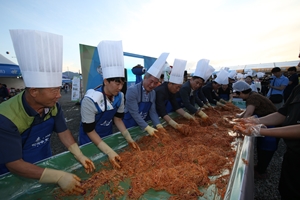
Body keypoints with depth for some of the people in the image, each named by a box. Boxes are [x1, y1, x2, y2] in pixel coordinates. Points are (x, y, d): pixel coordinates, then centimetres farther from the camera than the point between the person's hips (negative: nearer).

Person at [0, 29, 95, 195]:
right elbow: (14, 164, -28)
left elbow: (63, 132, -8)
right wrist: (59, 177, -36)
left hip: (46, 162, 4)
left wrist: (80, 157, -17)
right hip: (15, 175, -4)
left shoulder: (53, 106, -18)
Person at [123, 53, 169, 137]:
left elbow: (152, 111, -3)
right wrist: (147, 128, -28)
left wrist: (158, 125, -17)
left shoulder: (153, 93, -3)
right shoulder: (132, 90, -22)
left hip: (144, 124, 6)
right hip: (130, 125, -5)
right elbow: (134, 113, -24)